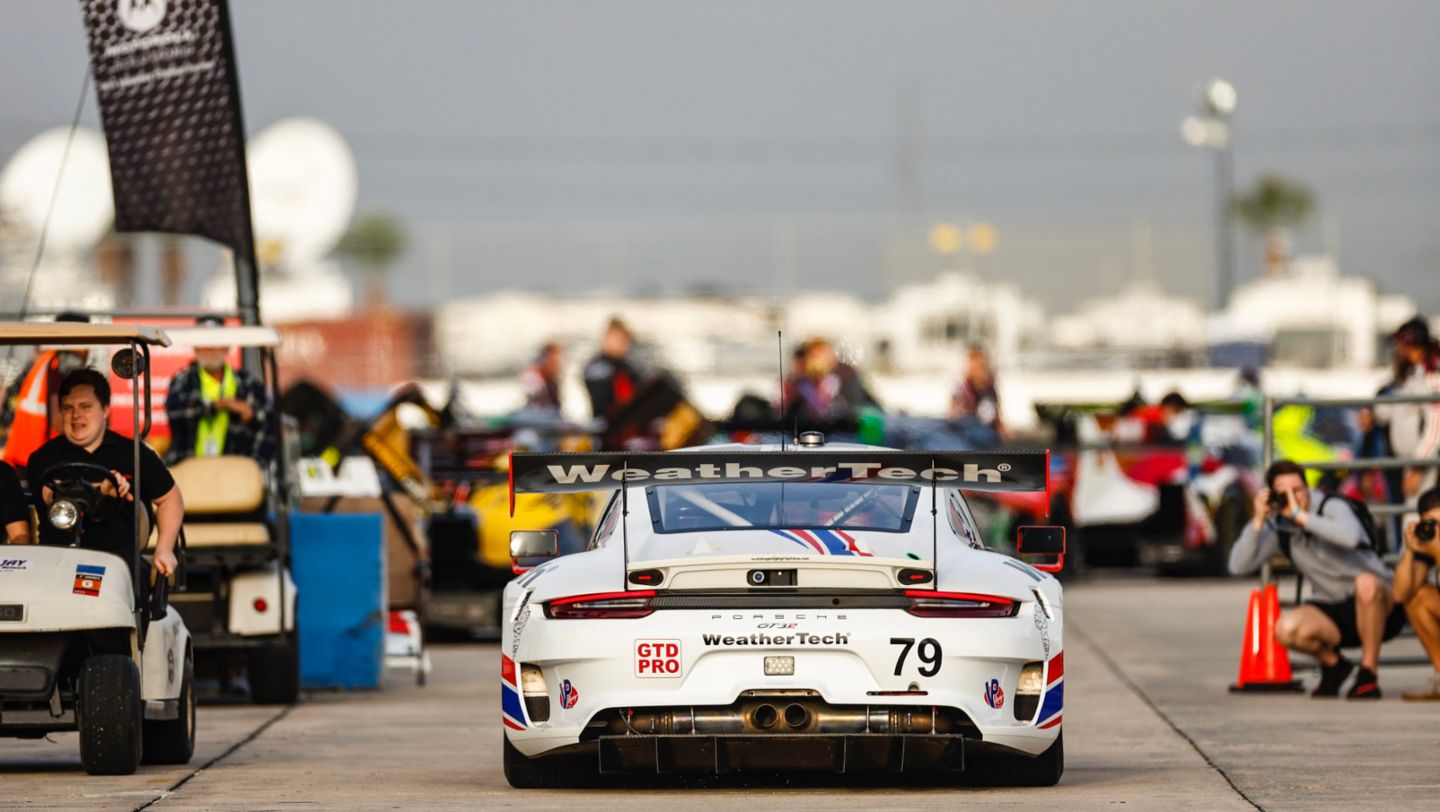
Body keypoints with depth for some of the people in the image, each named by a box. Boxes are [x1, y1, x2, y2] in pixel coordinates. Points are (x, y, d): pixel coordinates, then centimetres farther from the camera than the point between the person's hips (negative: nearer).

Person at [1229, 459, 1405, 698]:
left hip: (1378, 607, -4)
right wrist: (1258, 520, -15)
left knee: (1365, 583, -39)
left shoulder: (1332, 507, -13)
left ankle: (1369, 675, -21)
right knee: (1287, 629, -27)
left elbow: (1350, 537, -37)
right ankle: (1333, 665, 7)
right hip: (1332, 611, 4)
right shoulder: (1278, 529, 1)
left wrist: (1300, 515, -33)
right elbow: (1239, 567, -7)